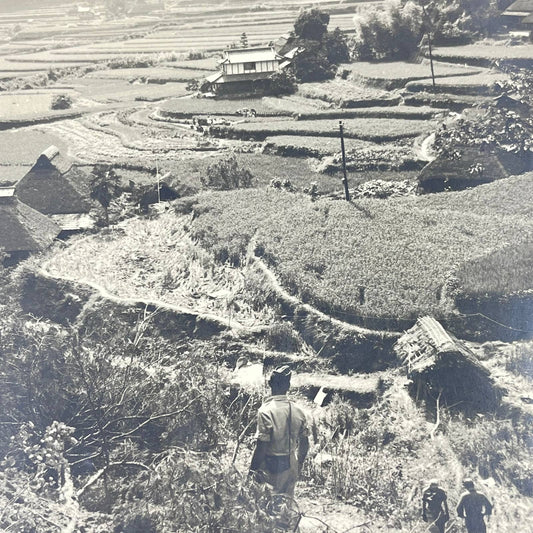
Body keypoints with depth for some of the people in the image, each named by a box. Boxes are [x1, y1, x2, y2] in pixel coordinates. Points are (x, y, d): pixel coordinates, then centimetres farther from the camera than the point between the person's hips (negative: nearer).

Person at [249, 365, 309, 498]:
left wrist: (251, 470, -8)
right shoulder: (298, 412, 0)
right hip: (290, 469, 6)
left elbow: (261, 447, -20)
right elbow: (304, 445, 6)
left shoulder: (266, 411, -18)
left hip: (270, 469, -6)